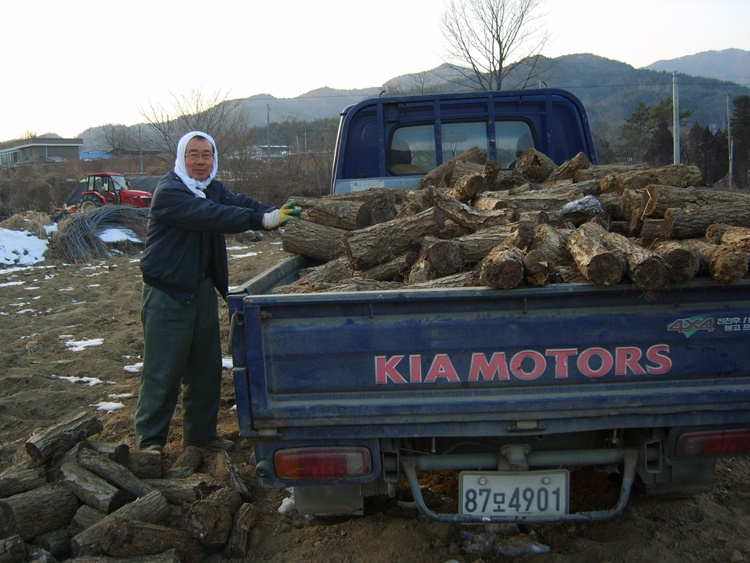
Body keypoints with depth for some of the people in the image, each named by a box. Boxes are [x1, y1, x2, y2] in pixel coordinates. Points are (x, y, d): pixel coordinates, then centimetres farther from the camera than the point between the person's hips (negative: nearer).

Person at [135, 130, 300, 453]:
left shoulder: (212, 189, 11)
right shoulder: (169, 192, -16)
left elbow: (240, 202, -7)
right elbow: (210, 216, -31)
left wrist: (277, 212, -26)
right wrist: (262, 220, -37)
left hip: (203, 289, 8)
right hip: (167, 293, -8)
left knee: (206, 367, 14)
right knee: (163, 370, -2)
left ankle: (201, 433, 27)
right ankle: (149, 439, 12)